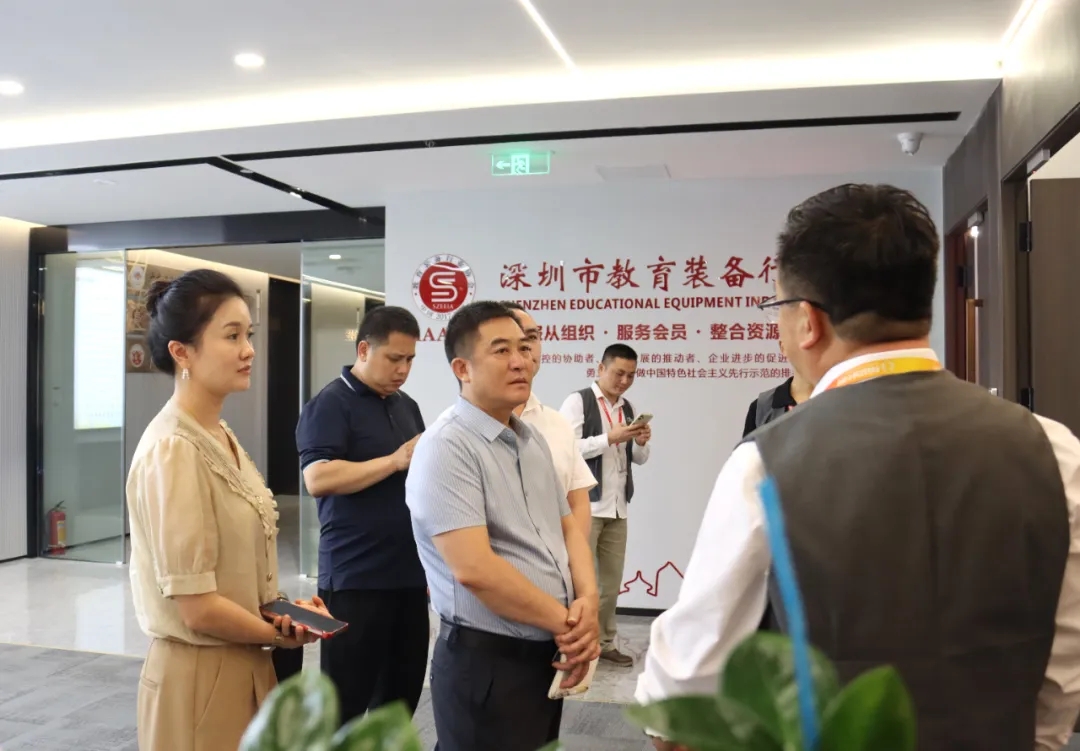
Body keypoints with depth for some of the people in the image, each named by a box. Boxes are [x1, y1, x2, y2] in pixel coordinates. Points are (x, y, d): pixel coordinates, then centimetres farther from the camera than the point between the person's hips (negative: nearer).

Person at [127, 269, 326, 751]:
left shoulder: (221, 438, 5)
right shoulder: (174, 450, -21)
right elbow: (197, 607, -23)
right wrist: (281, 634, -8)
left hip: (245, 666, 8)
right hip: (201, 674, -8)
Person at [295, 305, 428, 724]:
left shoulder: (407, 406, 14)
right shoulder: (331, 404, -8)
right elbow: (318, 478, -21)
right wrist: (395, 460, -21)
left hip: (411, 575, 7)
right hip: (356, 578, -7)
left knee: (403, 691, 14)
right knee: (346, 698, 3)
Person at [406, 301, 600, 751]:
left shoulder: (533, 441, 9)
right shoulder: (448, 446, -17)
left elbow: (568, 528, 14)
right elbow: (474, 568, -26)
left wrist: (587, 601, -5)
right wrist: (566, 622, -15)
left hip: (547, 656, 8)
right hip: (485, 662, -8)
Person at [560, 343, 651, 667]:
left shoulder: (628, 408, 13)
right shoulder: (578, 401, -7)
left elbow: (640, 458, 18)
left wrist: (640, 442, -4)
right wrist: (610, 438, -21)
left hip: (617, 507, 6)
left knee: (612, 580, 12)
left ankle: (605, 642, 24)